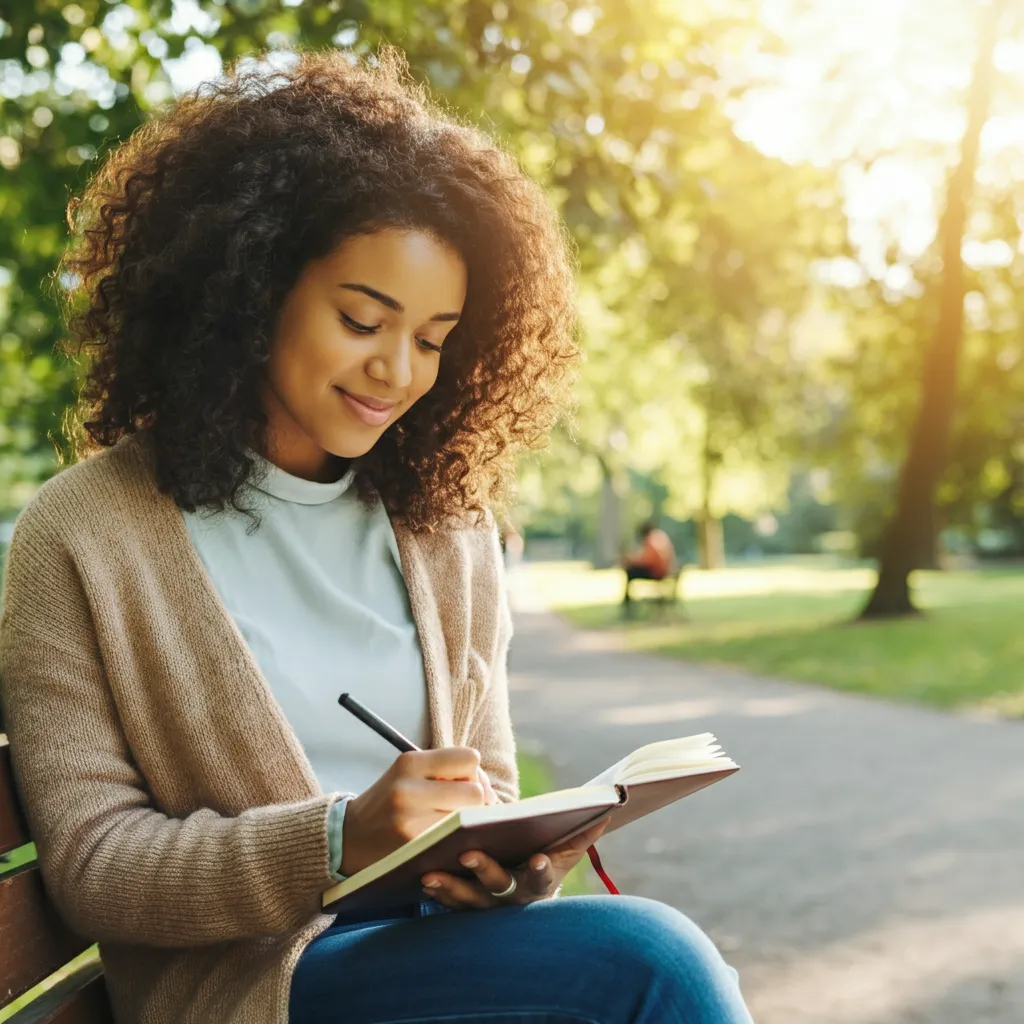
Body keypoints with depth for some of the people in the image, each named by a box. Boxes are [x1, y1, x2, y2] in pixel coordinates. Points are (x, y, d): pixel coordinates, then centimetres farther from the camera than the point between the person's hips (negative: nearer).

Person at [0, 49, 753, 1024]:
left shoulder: (448, 529, 8)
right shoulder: (81, 538, -5)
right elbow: (90, 862, -7)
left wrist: (519, 860, -11)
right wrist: (341, 838, -22)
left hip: (444, 943, 5)